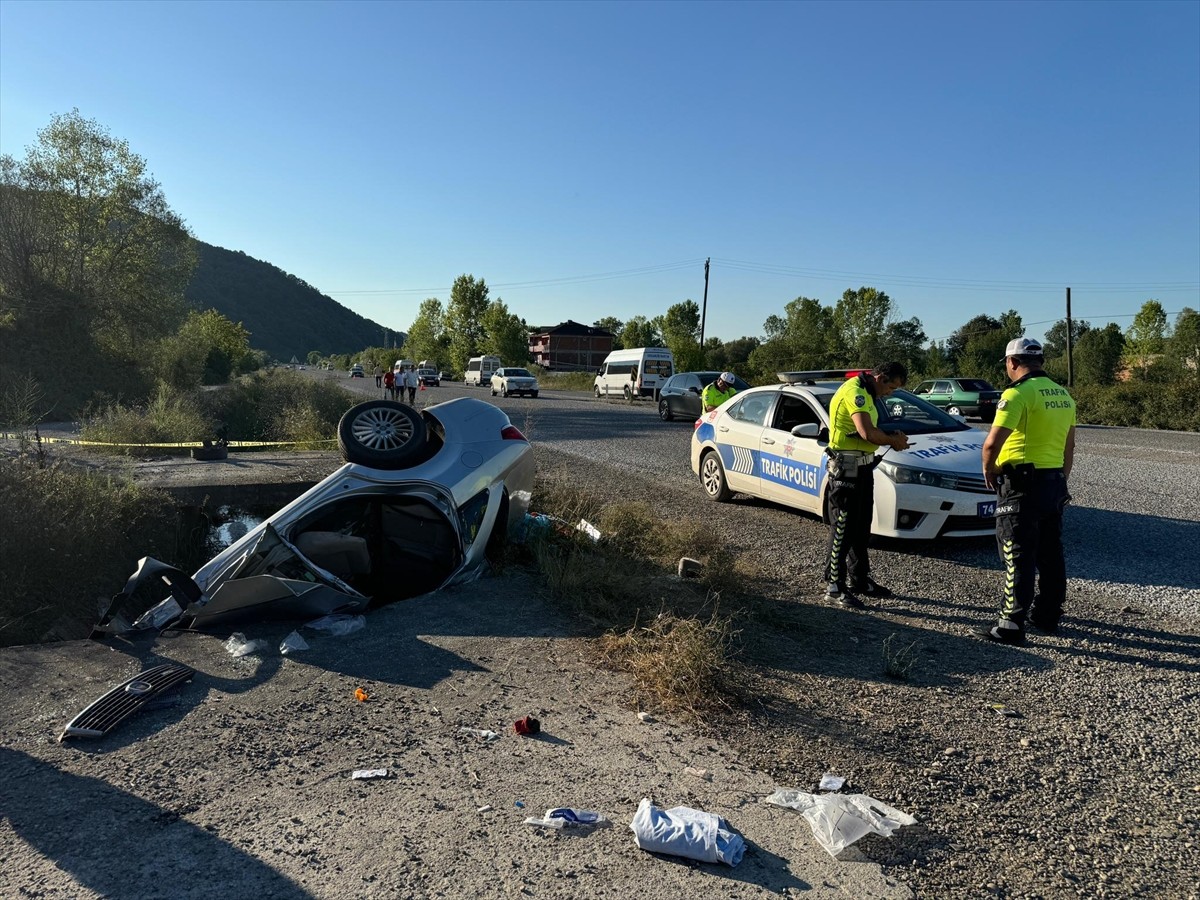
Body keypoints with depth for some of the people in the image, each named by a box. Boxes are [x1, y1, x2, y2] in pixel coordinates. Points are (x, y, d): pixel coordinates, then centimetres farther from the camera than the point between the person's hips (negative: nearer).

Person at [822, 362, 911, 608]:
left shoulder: (865, 394, 16)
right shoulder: (854, 392, -17)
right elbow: (867, 433, -27)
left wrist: (892, 437, 2)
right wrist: (893, 441, -11)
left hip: (862, 467, 10)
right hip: (846, 467, -10)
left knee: (861, 529, 17)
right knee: (842, 530, -5)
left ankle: (860, 580, 28)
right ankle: (835, 587, 2)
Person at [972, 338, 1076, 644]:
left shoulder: (1018, 393, -16)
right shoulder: (1062, 395, 11)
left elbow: (992, 443, -23)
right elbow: (1069, 446, 18)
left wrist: (988, 470, -5)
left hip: (1023, 484, -8)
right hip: (1054, 482, 8)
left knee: (1018, 557, -5)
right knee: (1050, 553, 17)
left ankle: (1012, 624, -2)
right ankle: (1046, 615, 28)